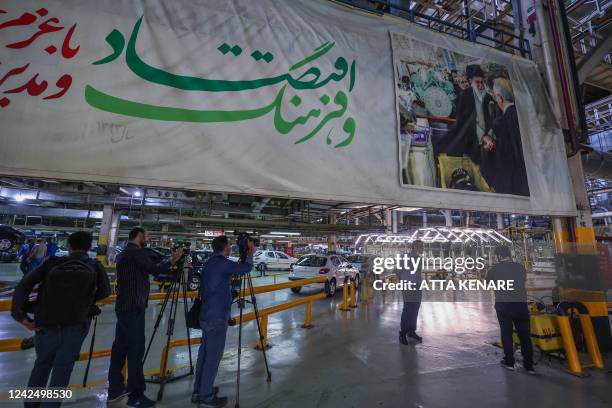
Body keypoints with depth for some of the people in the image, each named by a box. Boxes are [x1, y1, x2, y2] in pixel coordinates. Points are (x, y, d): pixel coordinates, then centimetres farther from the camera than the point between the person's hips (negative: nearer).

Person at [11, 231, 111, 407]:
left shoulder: (52, 263, 1)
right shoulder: (95, 266, -1)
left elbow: (24, 285, -8)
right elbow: (105, 291, 2)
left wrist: (19, 314, -6)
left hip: (45, 328, 3)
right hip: (74, 329, -2)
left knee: (42, 365, 27)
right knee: (61, 372, 12)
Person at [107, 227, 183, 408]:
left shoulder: (125, 252, 16)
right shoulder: (136, 252, -14)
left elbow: (148, 269, 17)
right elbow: (155, 270, -16)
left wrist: (169, 261, 12)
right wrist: (172, 259, -2)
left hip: (125, 306, 10)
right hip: (133, 308, -10)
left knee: (120, 346, 14)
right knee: (135, 349, -5)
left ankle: (115, 389, 24)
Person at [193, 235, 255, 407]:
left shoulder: (209, 263, 11)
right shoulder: (222, 263, -18)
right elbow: (246, 267, -19)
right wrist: (250, 253, -2)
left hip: (206, 316, 9)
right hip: (217, 318, -9)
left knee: (204, 353, 17)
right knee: (213, 357, 2)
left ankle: (198, 392, 29)